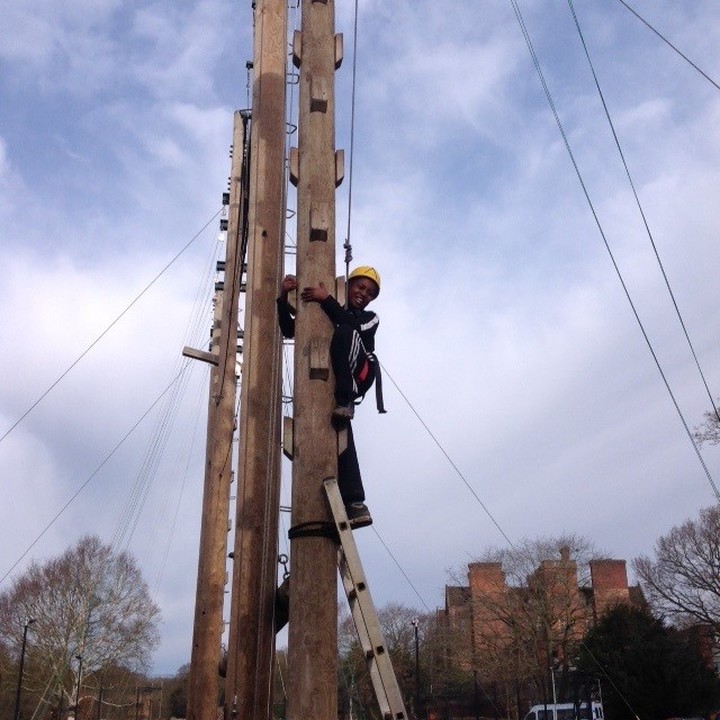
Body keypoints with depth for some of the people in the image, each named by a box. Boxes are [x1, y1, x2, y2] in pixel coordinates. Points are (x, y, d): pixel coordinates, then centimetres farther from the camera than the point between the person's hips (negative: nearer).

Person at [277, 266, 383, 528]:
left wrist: (326, 299, -11)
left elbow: (352, 327, -4)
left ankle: (344, 403, -30)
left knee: (345, 331, -27)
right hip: (328, 382, 1)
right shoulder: (324, 313, 26)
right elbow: (289, 330, 17)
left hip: (356, 378, -1)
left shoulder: (370, 319, 22)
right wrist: (283, 298, 3)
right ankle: (353, 502, -27)